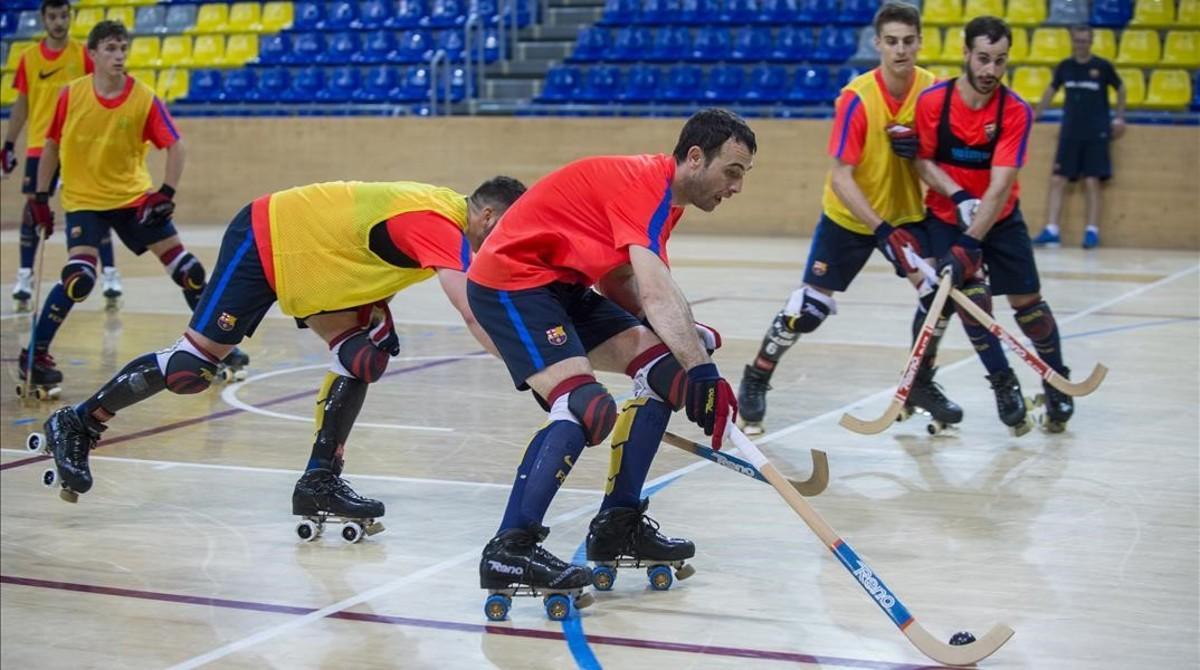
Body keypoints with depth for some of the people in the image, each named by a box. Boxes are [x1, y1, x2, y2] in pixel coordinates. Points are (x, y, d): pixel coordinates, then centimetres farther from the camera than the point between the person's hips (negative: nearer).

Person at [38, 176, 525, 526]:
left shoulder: (455, 214, -1)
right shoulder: (441, 225, -29)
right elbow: (473, 314, -40)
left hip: (316, 259, 9)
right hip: (263, 241, -9)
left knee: (362, 355, -5)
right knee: (192, 365, -6)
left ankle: (320, 480, 1)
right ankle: (77, 424, 13)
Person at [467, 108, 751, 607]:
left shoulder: (662, 193, 10)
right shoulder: (644, 185, -21)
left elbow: (619, 281, 12)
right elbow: (657, 292, -34)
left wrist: (689, 336, 1)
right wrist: (702, 371, -41)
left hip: (562, 284, 10)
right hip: (510, 280, -10)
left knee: (661, 369, 3)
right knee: (587, 408, -24)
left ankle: (618, 525, 9)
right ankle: (508, 552, -23)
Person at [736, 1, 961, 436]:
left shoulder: (931, 89, -11)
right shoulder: (857, 98, -24)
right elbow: (840, 177, -26)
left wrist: (920, 148, -22)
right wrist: (881, 230, -35)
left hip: (906, 213, 4)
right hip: (849, 217, -4)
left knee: (939, 292, -8)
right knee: (810, 308, -5)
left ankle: (921, 383, 14)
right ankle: (755, 381, 15)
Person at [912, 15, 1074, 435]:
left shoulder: (1016, 111, -19)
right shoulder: (932, 101, -16)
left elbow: (1000, 185, -26)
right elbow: (923, 162, -7)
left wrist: (969, 244, -35)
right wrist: (957, 196, -25)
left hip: (1000, 218, 0)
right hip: (946, 215, 0)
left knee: (1027, 300, 1)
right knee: (971, 295, -18)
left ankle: (1057, 382, 23)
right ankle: (1004, 384, -1)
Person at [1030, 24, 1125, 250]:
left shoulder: (1102, 66, -4)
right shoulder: (1064, 67, 4)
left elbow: (1120, 88, 9)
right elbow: (1051, 90, 18)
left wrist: (1119, 117, 4)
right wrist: (1034, 116, 17)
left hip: (1096, 133, -3)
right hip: (1069, 132, 3)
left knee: (1092, 182, -3)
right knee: (1057, 180, -2)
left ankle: (1092, 231, 3)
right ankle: (1051, 230, -1)